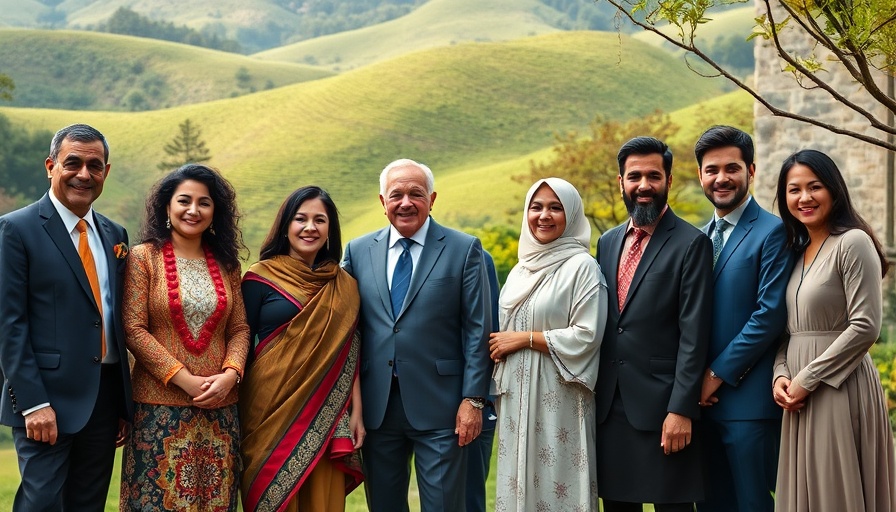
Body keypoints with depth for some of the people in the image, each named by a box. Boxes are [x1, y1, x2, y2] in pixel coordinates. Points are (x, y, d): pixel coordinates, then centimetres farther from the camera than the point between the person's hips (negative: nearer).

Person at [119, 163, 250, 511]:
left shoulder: (225, 263, 11)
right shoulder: (144, 257, -1)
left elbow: (239, 328, 10)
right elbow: (133, 329, -7)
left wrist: (230, 374, -10)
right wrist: (184, 379, -13)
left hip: (220, 407, 4)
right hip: (161, 406, -3)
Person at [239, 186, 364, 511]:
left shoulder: (344, 285, 8)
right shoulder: (261, 277, -2)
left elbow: (350, 354, 9)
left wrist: (356, 412, 3)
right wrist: (236, 415, -4)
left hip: (326, 412, 3)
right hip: (272, 409, -3)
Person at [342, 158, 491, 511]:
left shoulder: (464, 250, 0)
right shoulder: (358, 251, 8)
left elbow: (477, 331, -3)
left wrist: (473, 399, -8)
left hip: (439, 404, -3)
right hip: (376, 405, 3)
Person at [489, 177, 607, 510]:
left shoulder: (581, 266, -7)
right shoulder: (521, 270, 14)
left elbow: (586, 336, -15)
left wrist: (524, 338, -12)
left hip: (558, 400, -6)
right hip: (516, 399, 6)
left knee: (556, 485, -4)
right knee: (520, 482, 8)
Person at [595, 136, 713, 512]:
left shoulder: (691, 244, -6)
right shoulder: (608, 242, 13)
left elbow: (694, 335, -11)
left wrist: (681, 410, -16)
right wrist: (591, 396, 12)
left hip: (662, 407, -6)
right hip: (610, 406, 6)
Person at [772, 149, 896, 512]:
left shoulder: (853, 243, -10)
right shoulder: (796, 252, 13)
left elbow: (865, 328, -17)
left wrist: (806, 380, -15)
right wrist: (781, 375, -2)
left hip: (840, 389, -7)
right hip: (801, 395, 7)